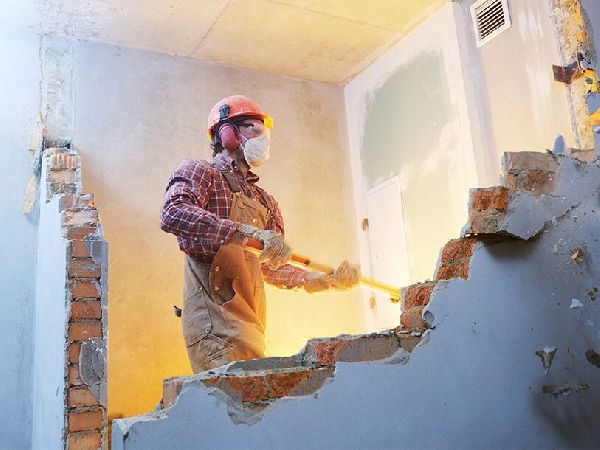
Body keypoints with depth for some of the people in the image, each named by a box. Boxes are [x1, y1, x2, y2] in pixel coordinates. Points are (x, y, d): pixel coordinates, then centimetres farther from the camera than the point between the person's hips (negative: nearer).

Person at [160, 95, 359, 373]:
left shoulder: (265, 201, 24)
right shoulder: (199, 172, 4)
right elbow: (173, 214, -18)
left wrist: (326, 281, 8)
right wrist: (250, 232, -26)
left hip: (252, 319, 7)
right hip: (215, 313, -7)